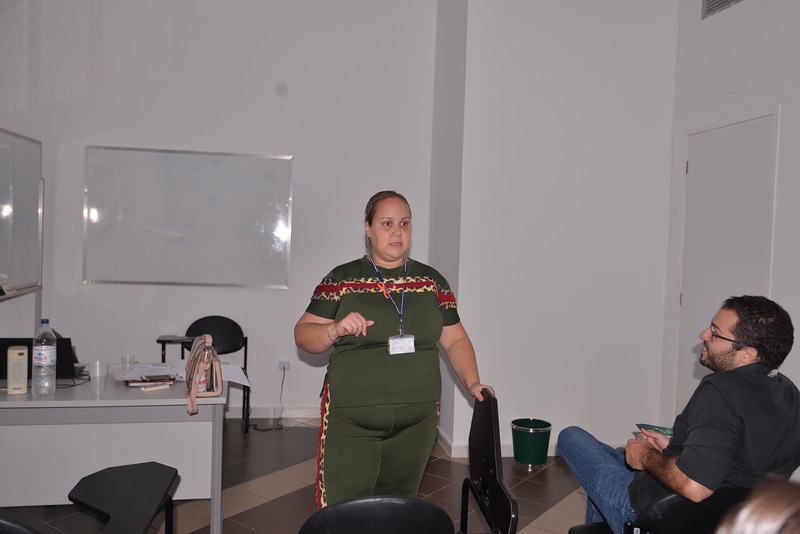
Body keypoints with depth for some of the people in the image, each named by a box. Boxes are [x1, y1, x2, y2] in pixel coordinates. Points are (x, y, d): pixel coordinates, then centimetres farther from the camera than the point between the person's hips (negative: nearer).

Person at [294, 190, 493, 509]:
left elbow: (455, 339, 9)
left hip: (416, 424, 3)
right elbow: (303, 335, 0)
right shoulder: (342, 279, -1)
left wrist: (472, 383, -5)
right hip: (350, 424, -2)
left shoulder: (432, 281, 7)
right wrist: (335, 330, -19)